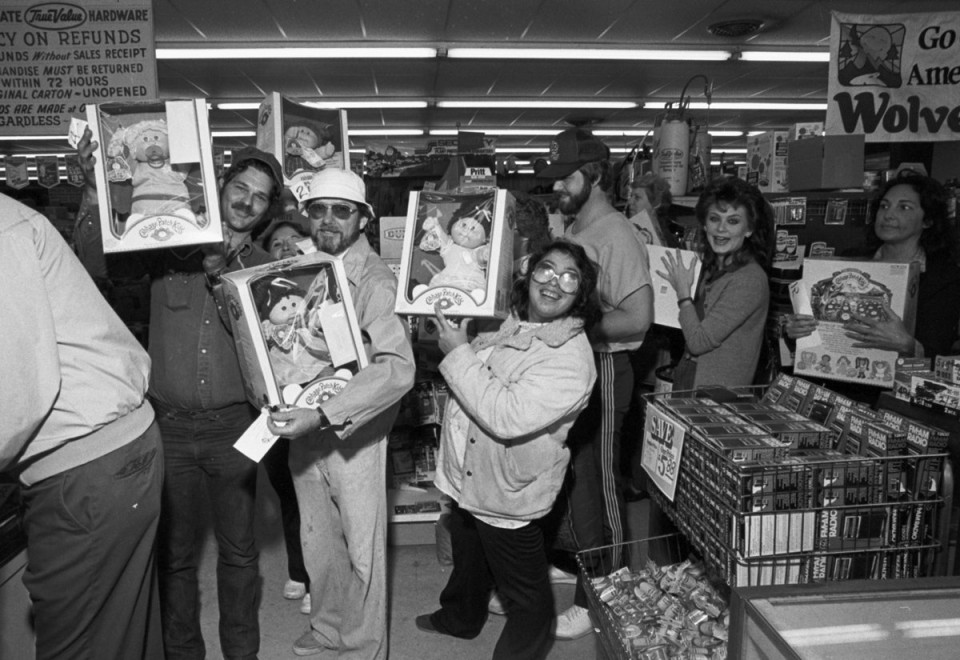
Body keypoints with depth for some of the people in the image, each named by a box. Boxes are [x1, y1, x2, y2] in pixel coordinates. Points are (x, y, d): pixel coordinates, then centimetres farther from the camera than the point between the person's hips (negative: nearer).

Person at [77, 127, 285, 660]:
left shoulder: (264, 268, 4)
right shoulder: (170, 243, 2)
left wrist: (224, 275, -15)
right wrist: (95, 188, -17)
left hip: (233, 425, 1)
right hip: (168, 422, 0)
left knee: (238, 550, 12)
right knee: (175, 551, 13)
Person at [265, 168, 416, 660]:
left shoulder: (374, 279, -16)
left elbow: (398, 367, -29)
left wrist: (324, 415, -35)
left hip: (354, 432, -6)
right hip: (302, 427, 6)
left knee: (362, 551, 9)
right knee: (316, 541, 22)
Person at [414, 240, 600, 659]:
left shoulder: (572, 358, -26)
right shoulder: (506, 324, -2)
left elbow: (507, 417, -35)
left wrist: (457, 353, -27)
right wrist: (446, 326, 0)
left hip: (509, 496, -8)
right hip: (467, 478, 8)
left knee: (527, 597, 13)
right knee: (468, 561, 33)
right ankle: (459, 618, 60)